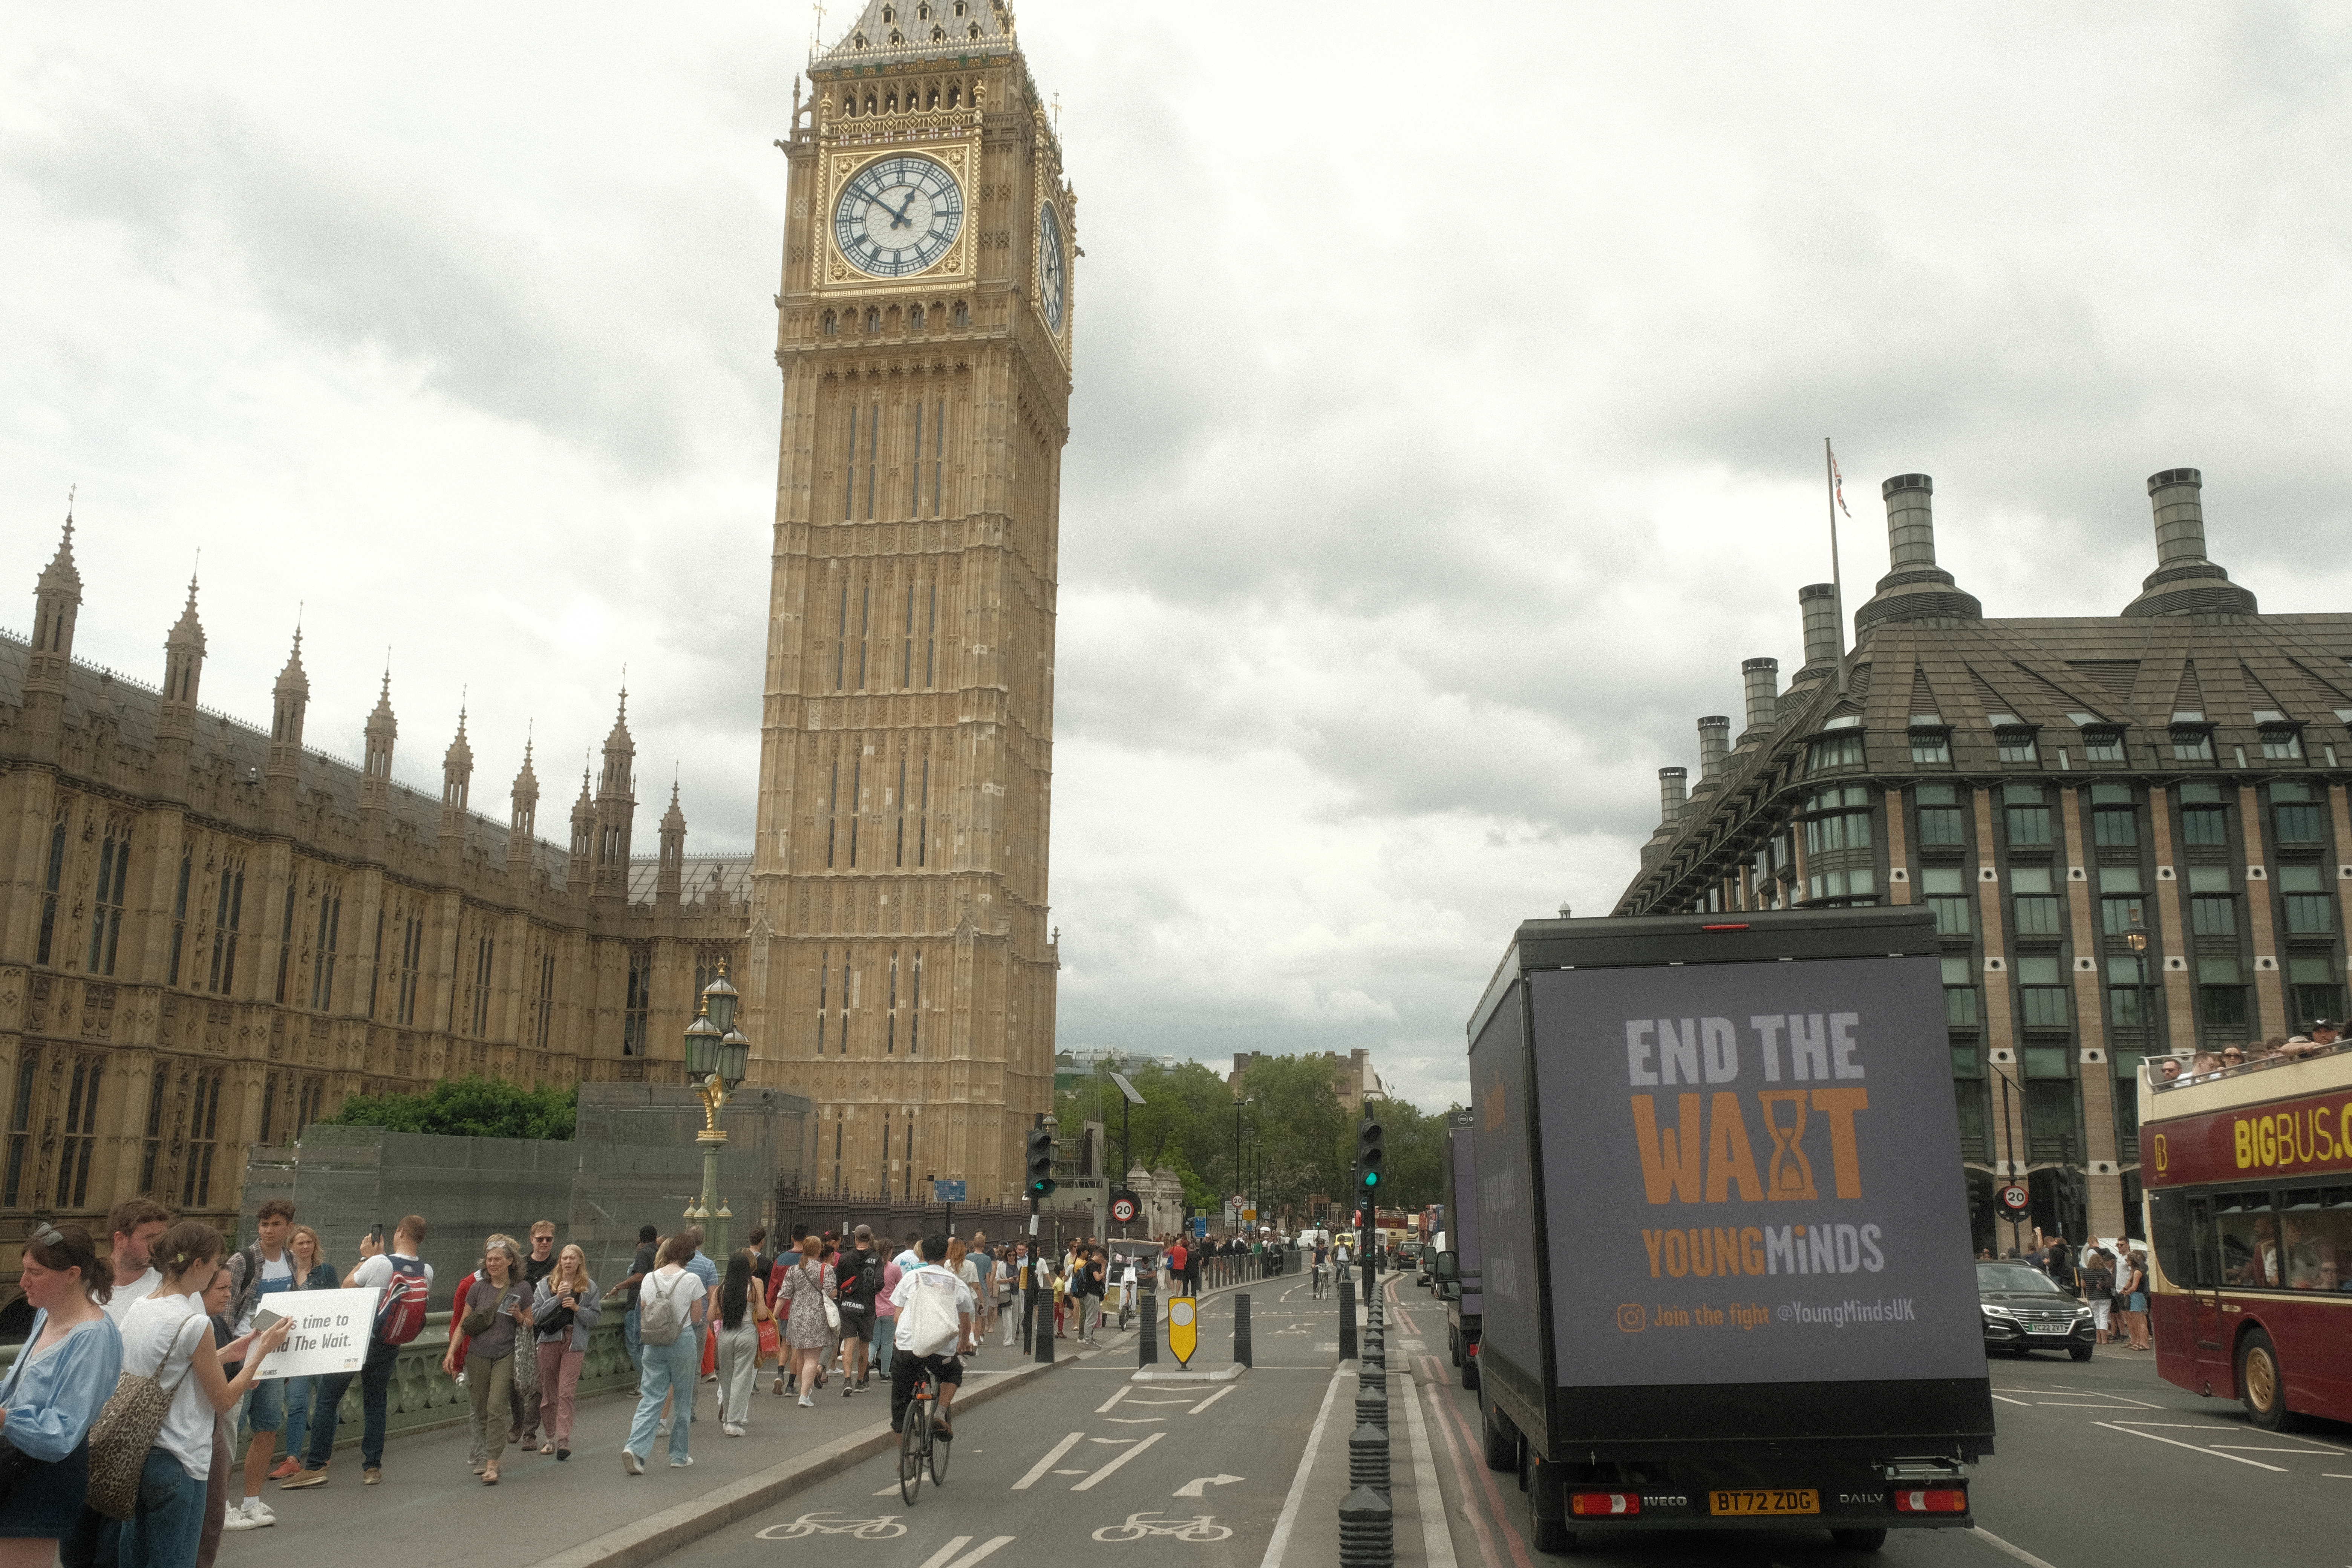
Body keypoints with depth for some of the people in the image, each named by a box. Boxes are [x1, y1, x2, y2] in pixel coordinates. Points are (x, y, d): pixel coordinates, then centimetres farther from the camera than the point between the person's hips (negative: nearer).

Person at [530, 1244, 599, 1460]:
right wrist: (557, 1298, -12)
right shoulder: (545, 1284, 6)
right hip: (549, 1342, 2)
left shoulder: (589, 1287, 7)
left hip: (574, 1344, -2)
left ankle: (564, 1442, -13)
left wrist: (577, 1308, -11)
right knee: (548, 1393, 9)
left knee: (566, 1393, -11)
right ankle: (551, 1438, 24)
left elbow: (594, 1319, 6)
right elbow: (536, 1315, -2)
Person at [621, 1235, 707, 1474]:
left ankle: (635, 1447, -14)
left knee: (651, 1398, 5)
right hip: (683, 1342, -3)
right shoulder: (692, 1280, -10)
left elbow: (643, 1314, 9)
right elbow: (697, 1317, -5)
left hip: (654, 1345, 3)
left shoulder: (650, 1279, 2)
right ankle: (679, 1456, 17)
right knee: (682, 1399, 10)